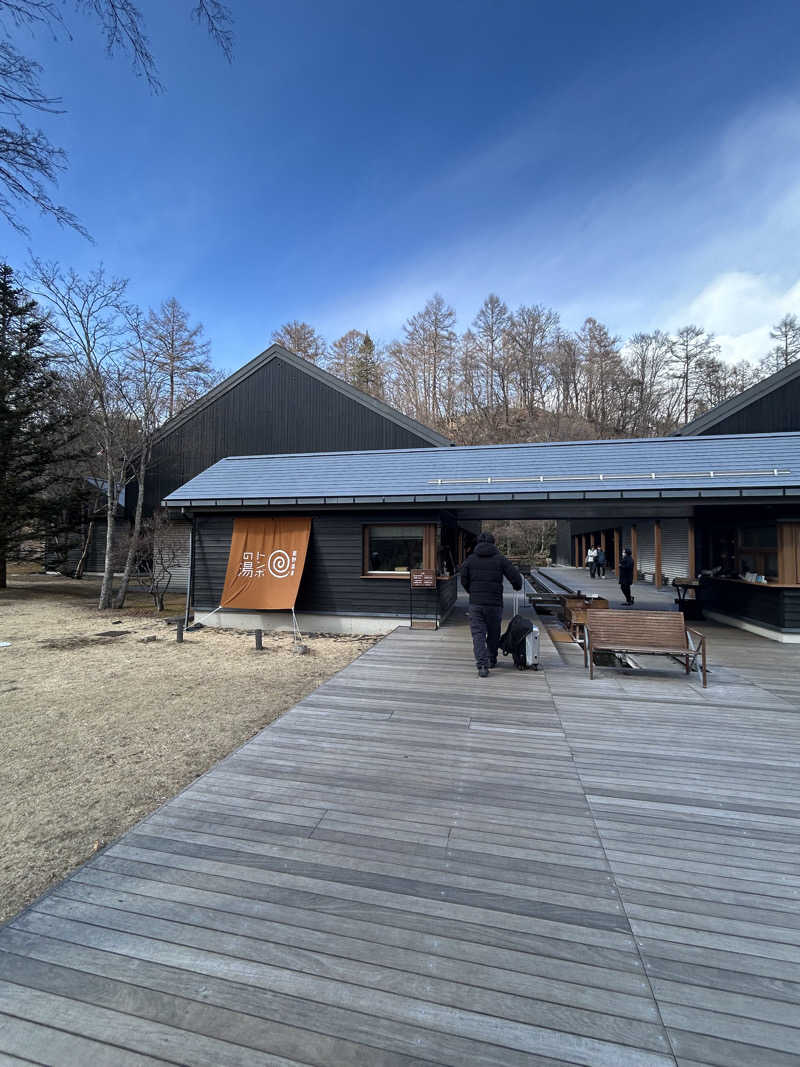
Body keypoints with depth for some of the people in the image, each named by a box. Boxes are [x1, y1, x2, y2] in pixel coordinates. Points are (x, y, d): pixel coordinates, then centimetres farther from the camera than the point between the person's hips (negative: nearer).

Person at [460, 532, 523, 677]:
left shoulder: (470, 560, 4)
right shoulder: (500, 559, 0)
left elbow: (464, 581, 4)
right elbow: (515, 577, -5)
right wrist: (517, 586, 17)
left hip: (475, 604, 0)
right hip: (495, 604, 0)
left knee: (478, 634, 0)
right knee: (493, 633, 18)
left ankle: (482, 665, -13)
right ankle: (492, 659, 33)